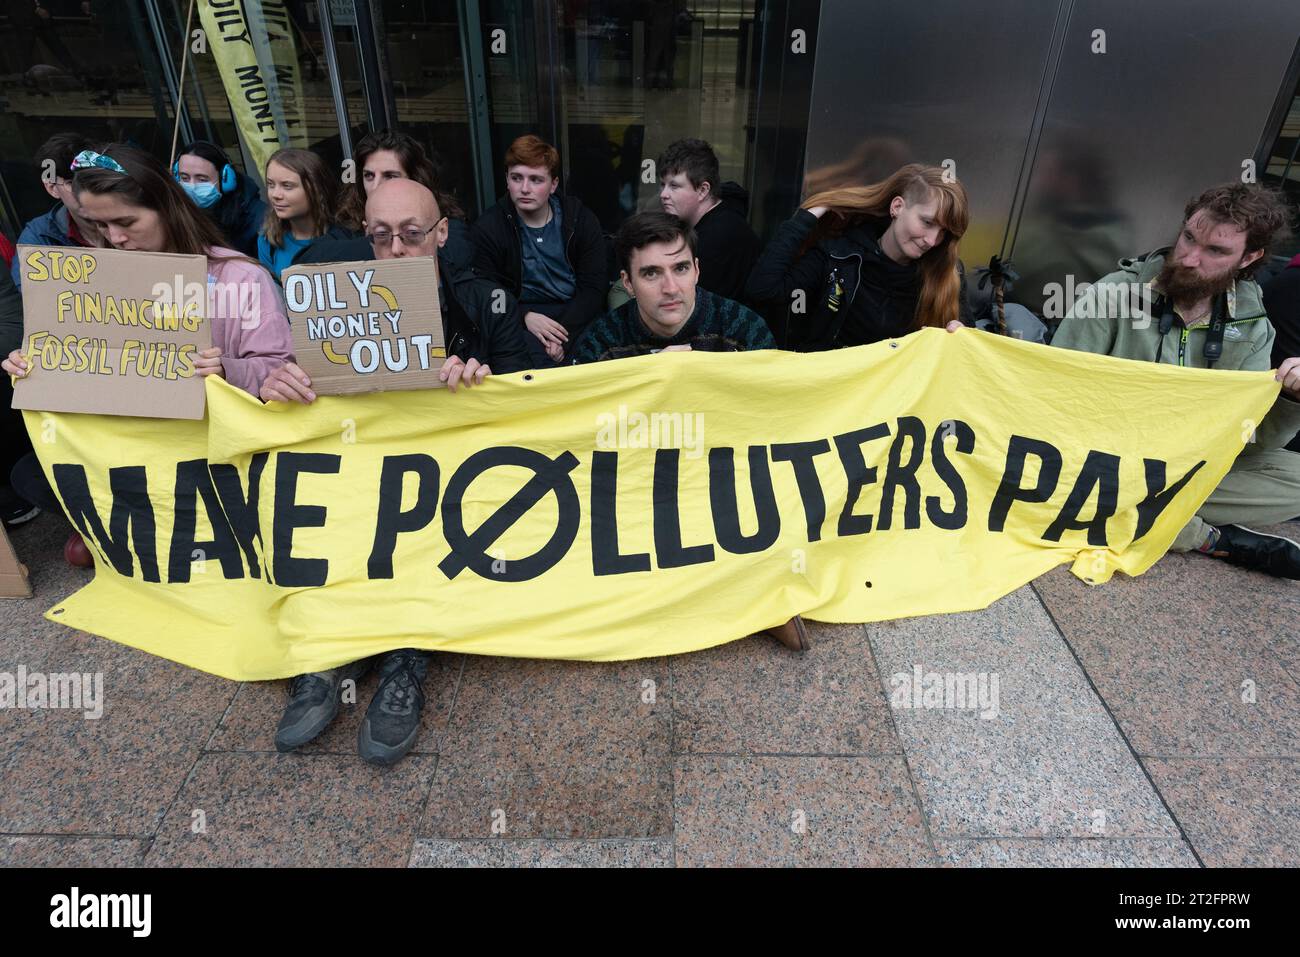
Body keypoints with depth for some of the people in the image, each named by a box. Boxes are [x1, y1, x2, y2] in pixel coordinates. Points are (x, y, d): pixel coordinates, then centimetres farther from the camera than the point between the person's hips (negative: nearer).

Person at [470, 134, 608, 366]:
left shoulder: (581, 220, 5)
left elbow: (594, 287, -2)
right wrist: (525, 316, -21)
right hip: (522, 320, -2)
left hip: (577, 314, 2)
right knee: (537, 357, -35)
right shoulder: (486, 229, 2)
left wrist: (564, 332, -18)